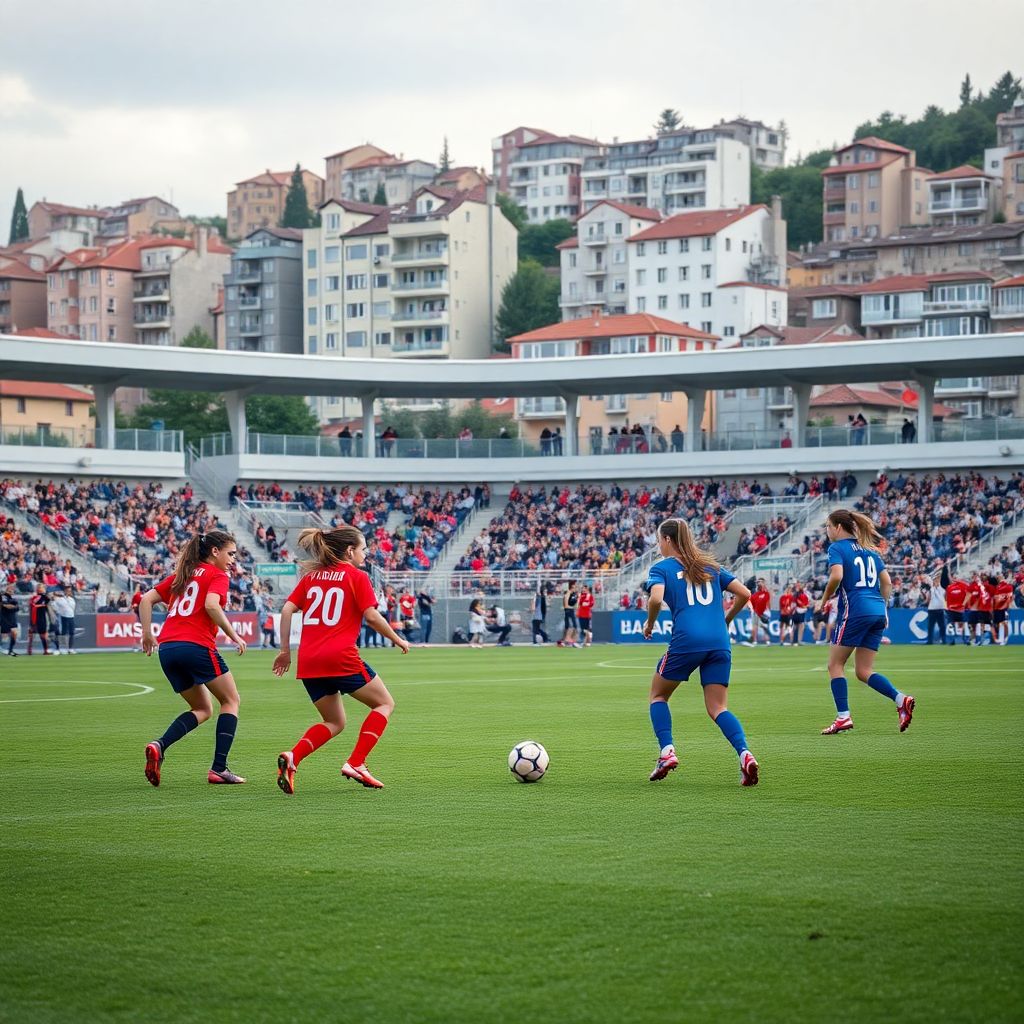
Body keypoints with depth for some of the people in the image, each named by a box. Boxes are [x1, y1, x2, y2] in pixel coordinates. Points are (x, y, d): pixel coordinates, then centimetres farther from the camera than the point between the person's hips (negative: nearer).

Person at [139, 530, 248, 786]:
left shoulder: (181, 575, 22)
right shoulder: (217, 575, 2)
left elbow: (146, 599, 16)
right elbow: (211, 605, -17)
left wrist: (147, 633, 17)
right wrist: (234, 636, -11)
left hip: (167, 648, 7)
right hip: (197, 647, -7)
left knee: (202, 709, 19)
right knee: (231, 700, 11)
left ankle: (159, 746, -5)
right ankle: (219, 769, 0)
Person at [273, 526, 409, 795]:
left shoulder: (311, 576, 16)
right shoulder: (357, 577, 1)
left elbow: (287, 610, 8)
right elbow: (372, 616, -7)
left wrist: (285, 649, 13)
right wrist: (398, 640, 7)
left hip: (308, 661, 6)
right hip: (340, 657, -6)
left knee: (334, 723, 19)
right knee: (385, 704, 13)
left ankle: (292, 757, -8)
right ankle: (355, 763, -3)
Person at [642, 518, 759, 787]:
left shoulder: (661, 568, 7)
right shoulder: (710, 566, 21)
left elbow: (656, 598, -13)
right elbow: (744, 593, 15)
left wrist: (649, 623, 5)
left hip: (686, 641, -4)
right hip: (719, 642, 4)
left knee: (658, 694, 19)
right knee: (718, 707, 5)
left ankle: (667, 751, 3)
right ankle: (744, 754, -19)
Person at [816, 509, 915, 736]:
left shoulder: (837, 548, -2)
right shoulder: (869, 549, 19)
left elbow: (836, 576, -18)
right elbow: (887, 582, 15)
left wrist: (824, 600, -4)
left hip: (855, 610, -7)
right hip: (877, 612, 7)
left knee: (835, 665, 5)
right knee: (864, 671, 9)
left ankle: (843, 717, -4)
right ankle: (901, 699, -10)